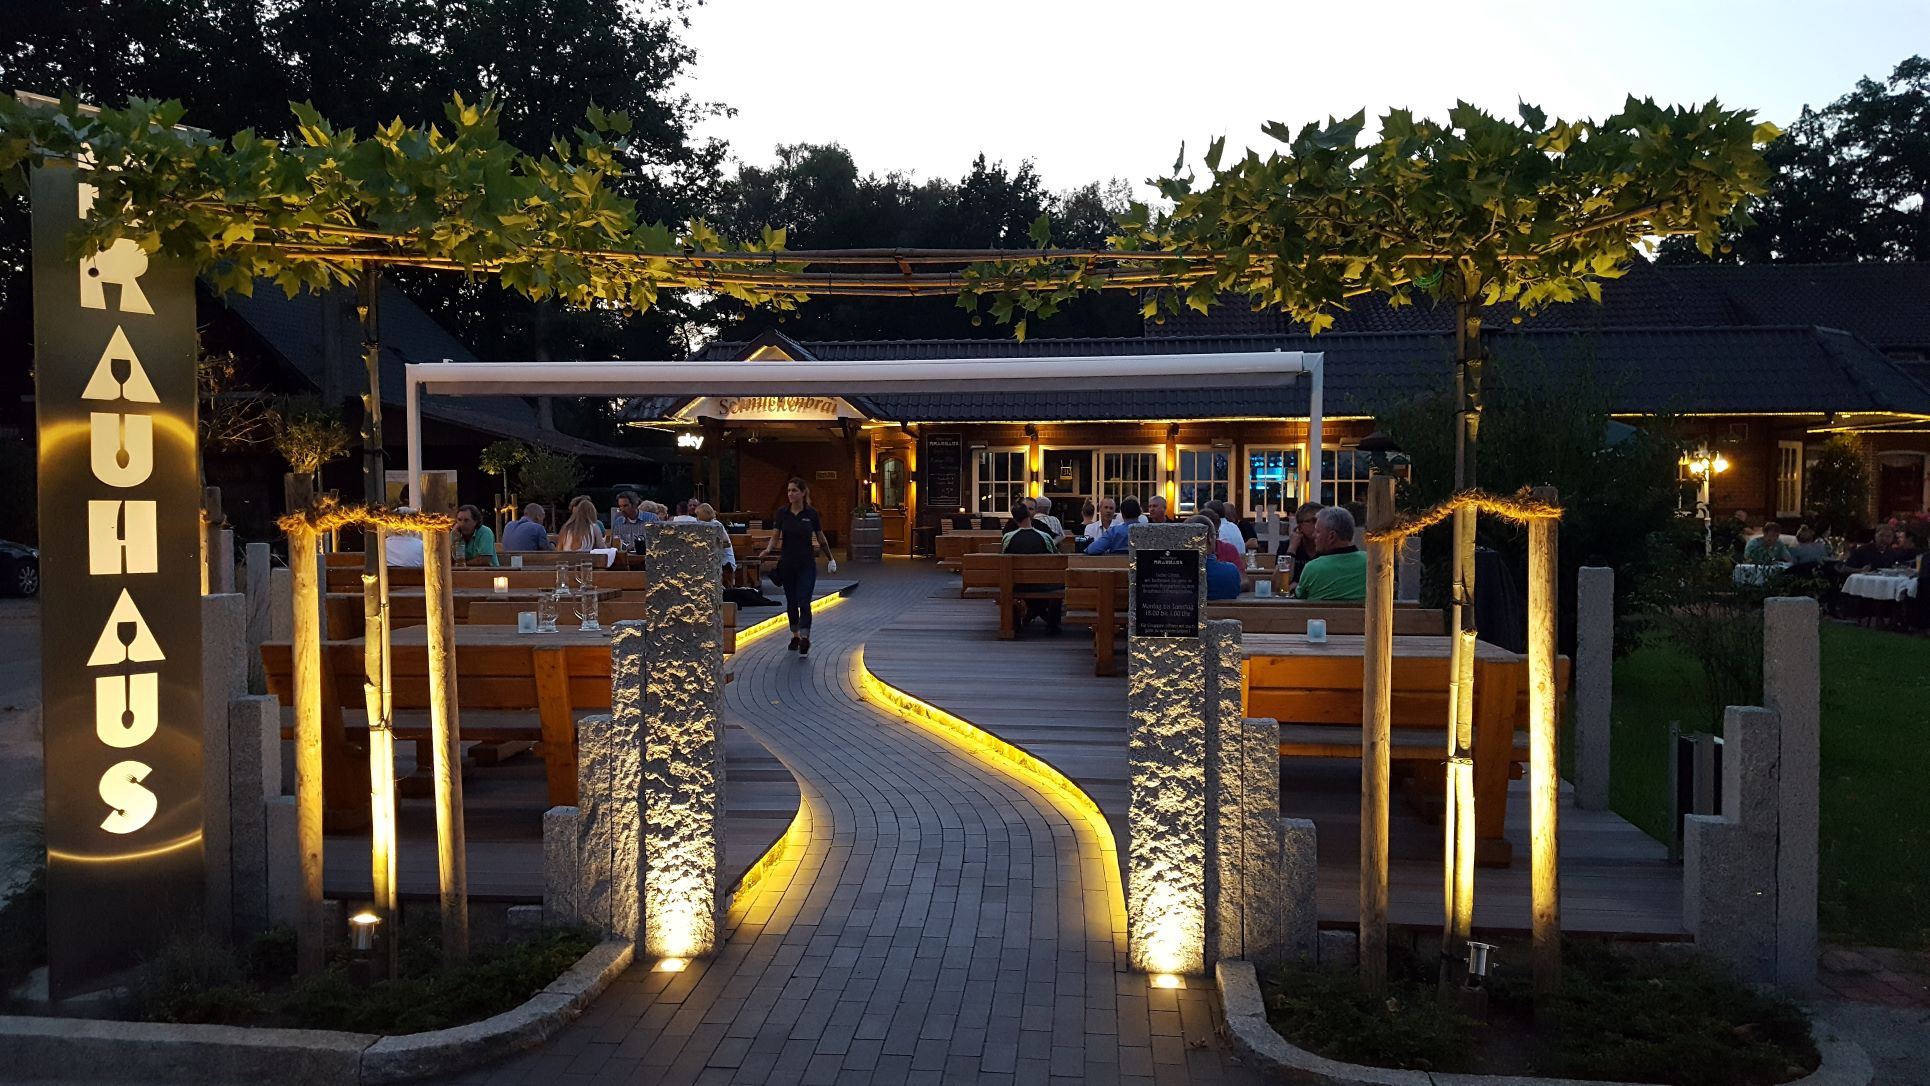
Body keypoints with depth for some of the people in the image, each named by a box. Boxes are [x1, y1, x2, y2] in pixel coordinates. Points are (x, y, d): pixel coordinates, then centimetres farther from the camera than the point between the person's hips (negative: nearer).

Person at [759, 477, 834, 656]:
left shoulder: (811, 513, -5)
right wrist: (768, 550, -23)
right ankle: (795, 636, 29)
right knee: (791, 602, 12)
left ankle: (805, 639, -15)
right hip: (787, 563, 3)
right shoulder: (782, 513, -2)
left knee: (804, 602, -13)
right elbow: (775, 537, -2)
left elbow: (821, 537, 6)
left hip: (807, 564, -3)